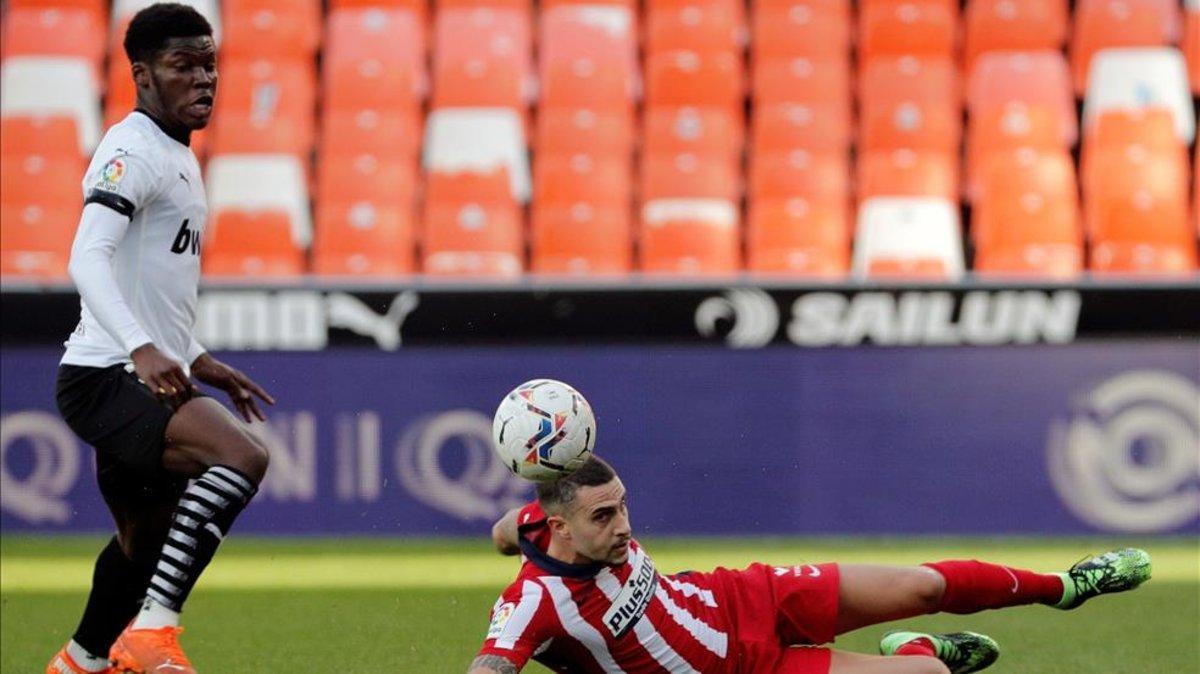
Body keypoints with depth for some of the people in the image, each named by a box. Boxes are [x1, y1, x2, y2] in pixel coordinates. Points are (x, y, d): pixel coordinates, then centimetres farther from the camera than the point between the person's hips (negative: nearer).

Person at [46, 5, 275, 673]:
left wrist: (198, 360, 31)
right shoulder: (134, 152, -13)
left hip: (144, 379, 11)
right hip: (107, 379, -11)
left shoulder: (180, 159, 20)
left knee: (148, 541, 23)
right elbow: (88, 260, -28)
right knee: (244, 454, -31)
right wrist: (143, 350, -42)